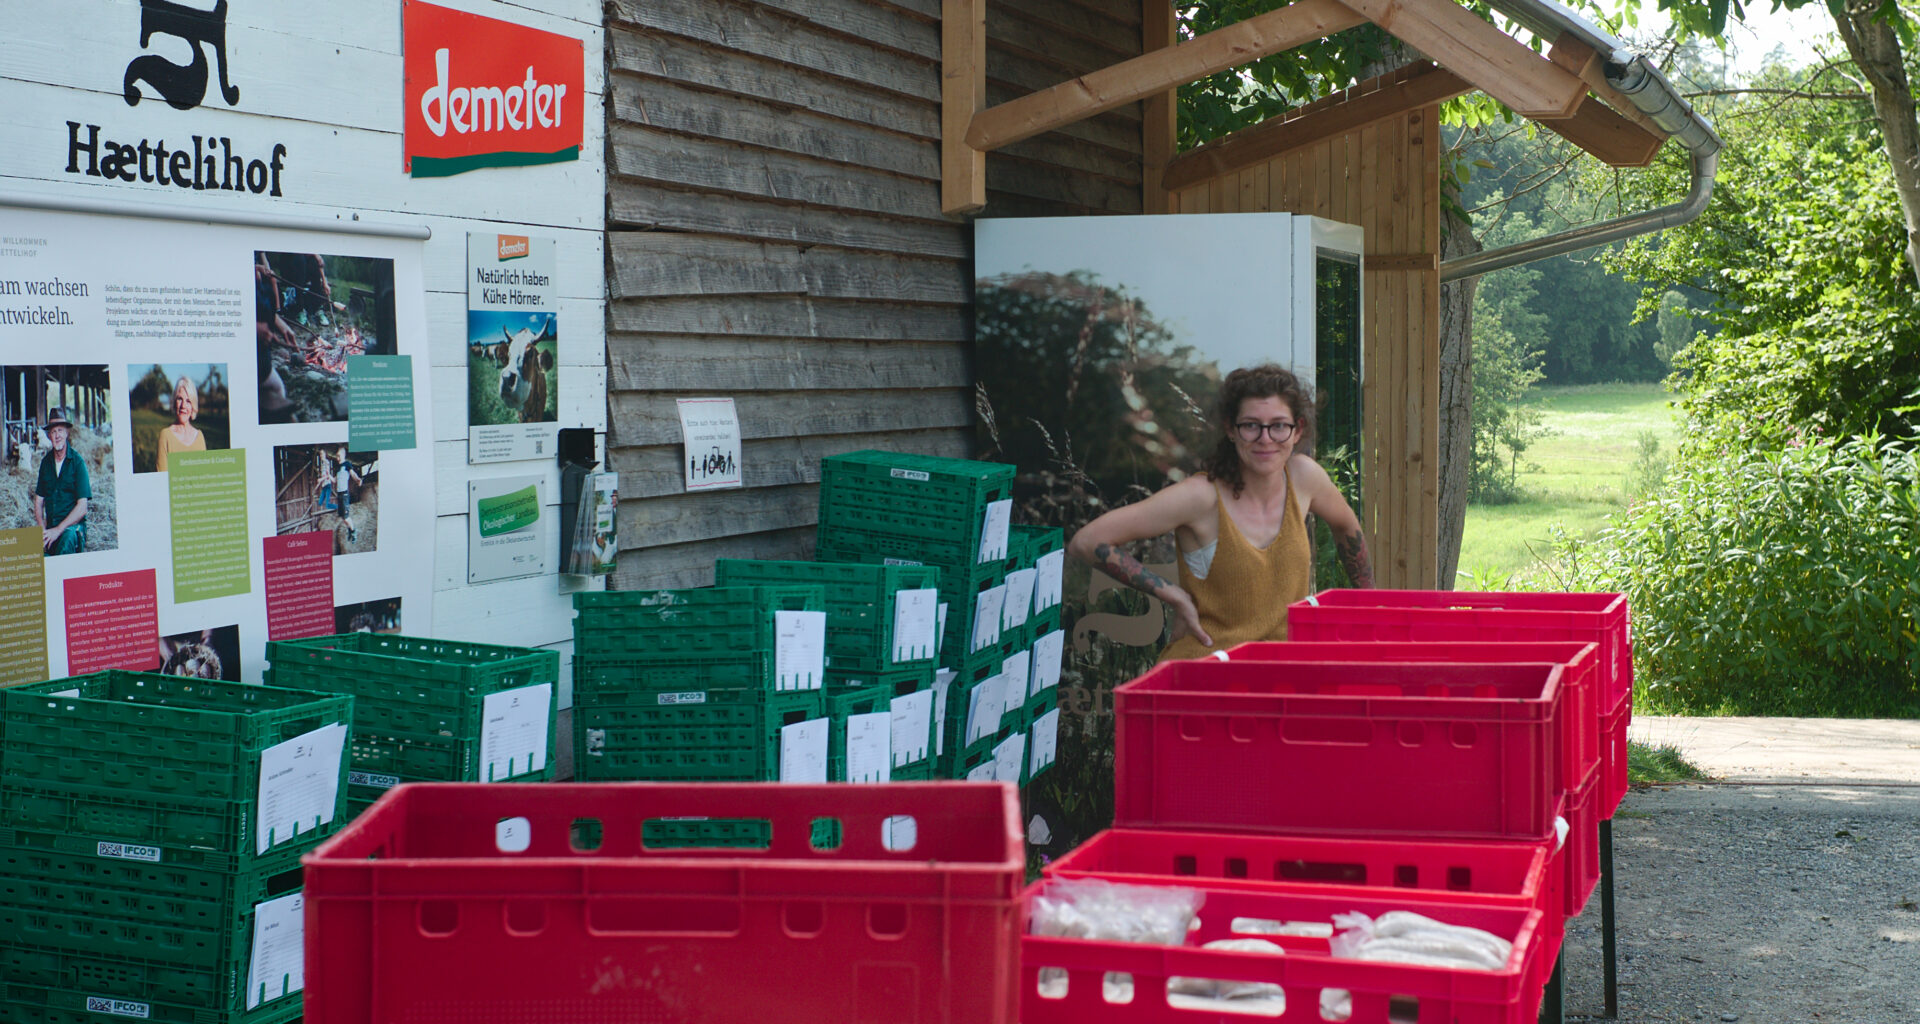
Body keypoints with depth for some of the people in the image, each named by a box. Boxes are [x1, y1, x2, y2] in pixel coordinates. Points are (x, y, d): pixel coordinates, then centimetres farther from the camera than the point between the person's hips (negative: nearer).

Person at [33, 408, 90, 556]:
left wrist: (58, 530, -16)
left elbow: (82, 508, -8)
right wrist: (43, 530, -4)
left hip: (73, 526, -3)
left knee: (67, 539, -38)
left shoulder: (77, 462, -3)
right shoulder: (46, 462, 11)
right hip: (50, 526, 3)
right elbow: (38, 501, 14)